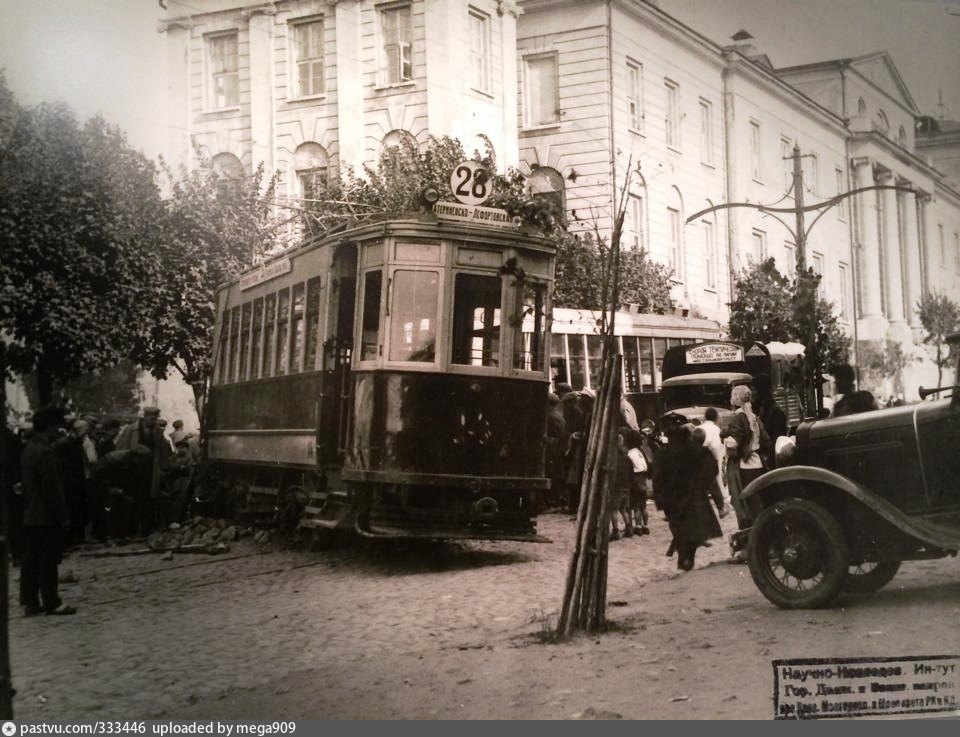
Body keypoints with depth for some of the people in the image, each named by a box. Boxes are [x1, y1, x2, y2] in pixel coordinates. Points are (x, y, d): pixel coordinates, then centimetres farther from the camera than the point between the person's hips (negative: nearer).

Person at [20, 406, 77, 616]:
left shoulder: (28, 449, 11)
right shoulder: (45, 453, -19)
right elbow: (53, 489, -20)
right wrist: (63, 517, -14)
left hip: (30, 516, 9)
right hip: (46, 517, -9)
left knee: (31, 560, 11)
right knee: (48, 561, -2)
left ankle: (30, 602, 16)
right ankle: (51, 603, 4)